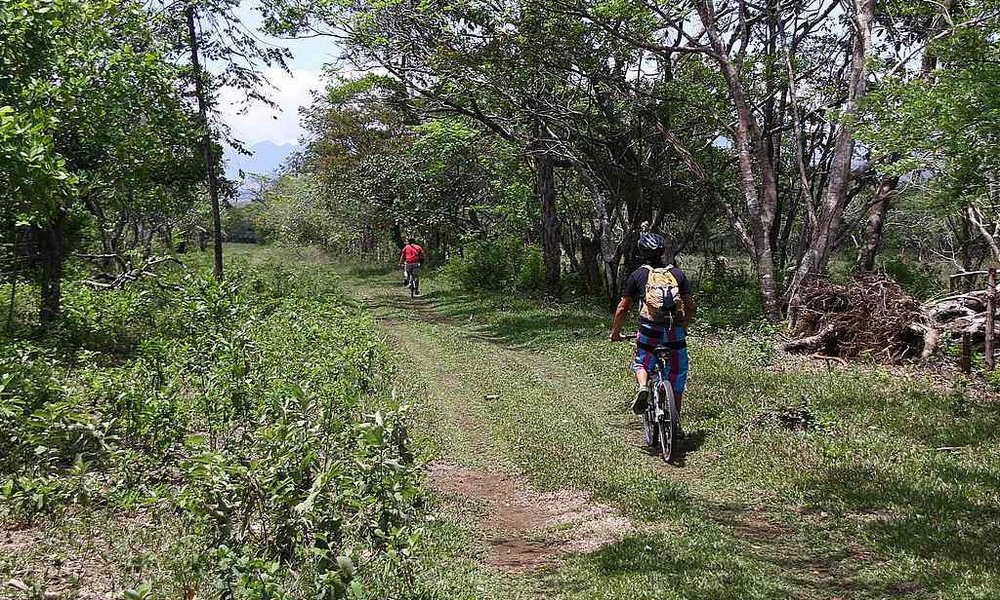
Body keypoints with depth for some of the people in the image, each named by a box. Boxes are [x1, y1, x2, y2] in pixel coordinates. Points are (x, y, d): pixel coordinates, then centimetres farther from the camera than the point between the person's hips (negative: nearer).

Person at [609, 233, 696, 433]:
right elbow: (690, 306, 12)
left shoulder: (637, 275, 7)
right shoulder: (677, 274, 13)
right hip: (676, 332, 1)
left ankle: (642, 387, -9)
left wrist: (615, 332, 20)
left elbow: (623, 308, 8)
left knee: (642, 364, 23)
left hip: (649, 330, -1)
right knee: (677, 375, 15)